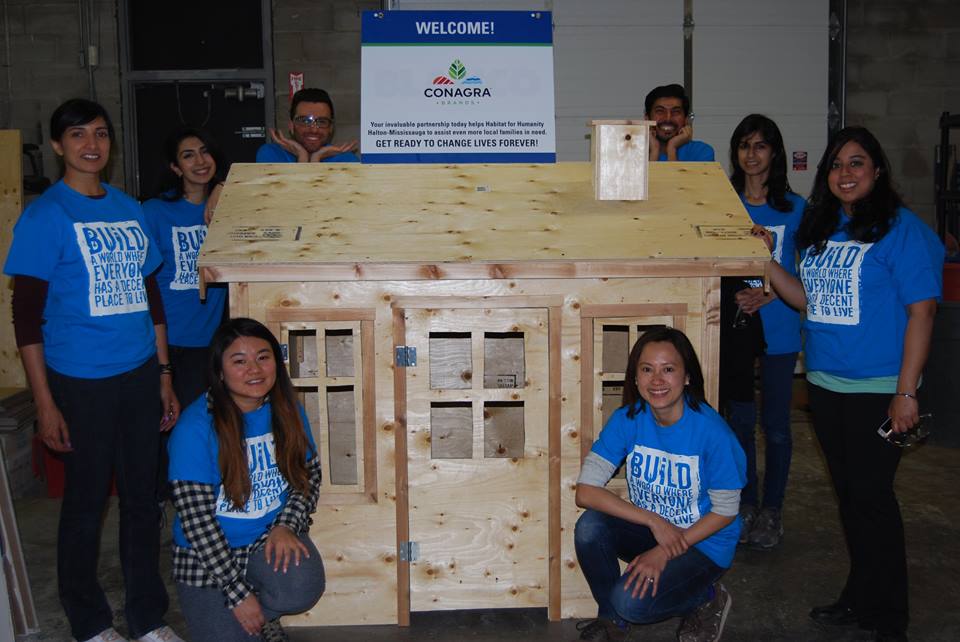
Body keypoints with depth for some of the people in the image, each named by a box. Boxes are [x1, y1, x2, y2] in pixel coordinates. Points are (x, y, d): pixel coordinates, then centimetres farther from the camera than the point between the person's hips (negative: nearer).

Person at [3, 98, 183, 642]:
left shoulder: (131, 209, 11)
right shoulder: (45, 216, -5)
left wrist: (165, 375, 14)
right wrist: (45, 403, -12)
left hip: (140, 374, 5)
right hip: (82, 382, -5)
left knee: (143, 497, 12)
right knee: (87, 501, 6)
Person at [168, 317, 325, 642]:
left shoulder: (287, 410, -2)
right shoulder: (195, 427, -18)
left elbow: (310, 473, 8)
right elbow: (195, 517, -18)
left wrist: (287, 525, -13)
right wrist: (238, 593, -18)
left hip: (271, 539, 3)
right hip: (207, 555, -3)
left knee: (301, 590, -27)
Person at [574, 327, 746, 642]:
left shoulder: (711, 430, -23)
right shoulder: (626, 419, -13)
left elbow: (725, 511, -13)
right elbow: (585, 491, -19)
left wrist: (666, 551, -20)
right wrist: (654, 521, -27)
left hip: (703, 541, -4)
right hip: (649, 529, 4)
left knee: (631, 601, -25)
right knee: (590, 527, -25)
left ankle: (709, 599, 6)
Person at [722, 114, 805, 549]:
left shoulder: (795, 208, 1)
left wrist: (767, 295, -16)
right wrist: (730, 296, -13)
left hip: (778, 329, -1)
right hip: (734, 323, 1)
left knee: (775, 423, 5)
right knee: (740, 420, 9)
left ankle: (771, 510, 20)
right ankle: (746, 505, 24)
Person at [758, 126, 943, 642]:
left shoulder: (900, 227, -9)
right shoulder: (819, 228, 11)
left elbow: (921, 311, -12)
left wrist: (906, 392, -17)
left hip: (876, 388, -7)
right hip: (824, 383, 7)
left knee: (871, 494, -3)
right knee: (848, 492, 15)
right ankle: (859, 599, 29)